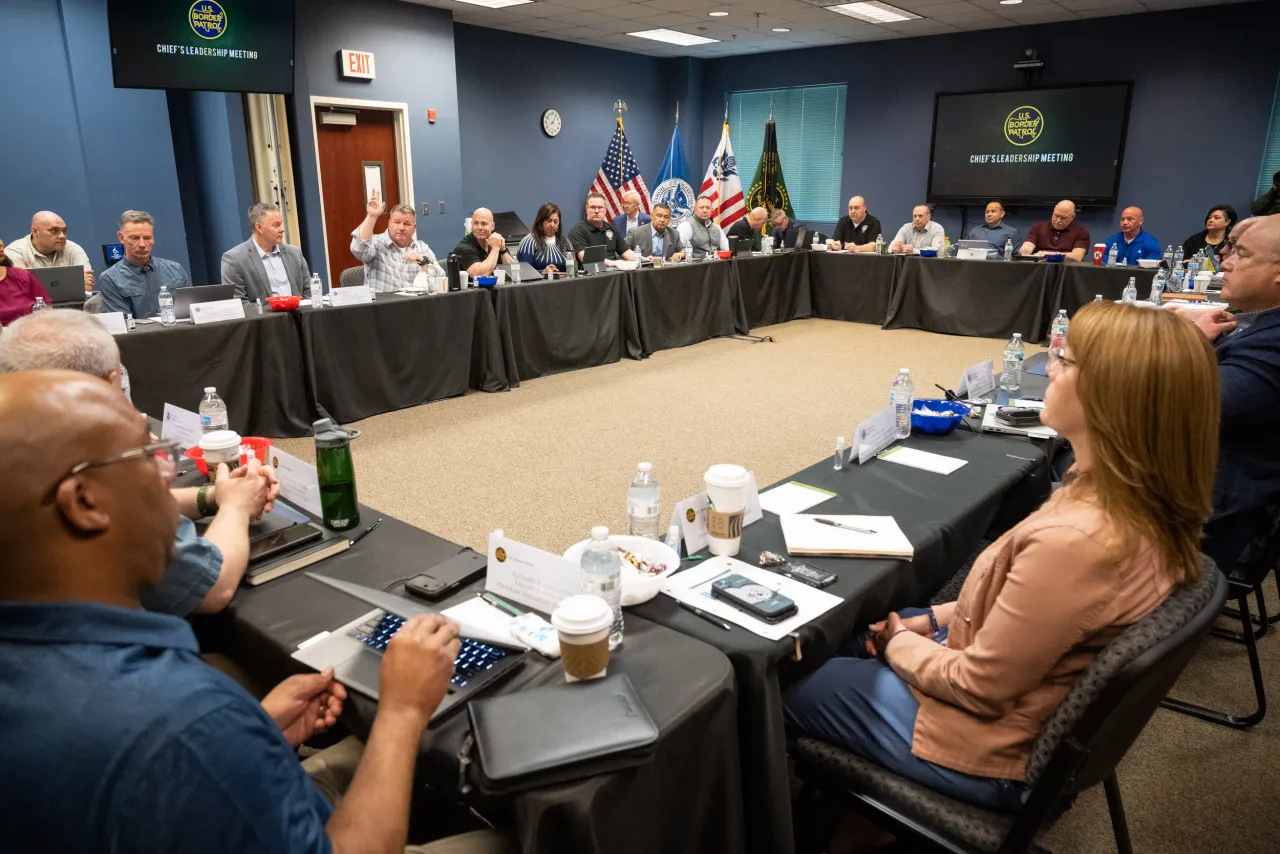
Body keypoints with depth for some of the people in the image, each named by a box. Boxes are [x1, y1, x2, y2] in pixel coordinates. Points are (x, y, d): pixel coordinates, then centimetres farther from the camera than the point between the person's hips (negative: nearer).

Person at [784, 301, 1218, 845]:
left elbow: (976, 687, -26)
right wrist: (935, 618, 4)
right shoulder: (1147, 505, -10)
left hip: (991, 757, -8)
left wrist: (896, 643, -9)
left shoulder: (1076, 541, -38)